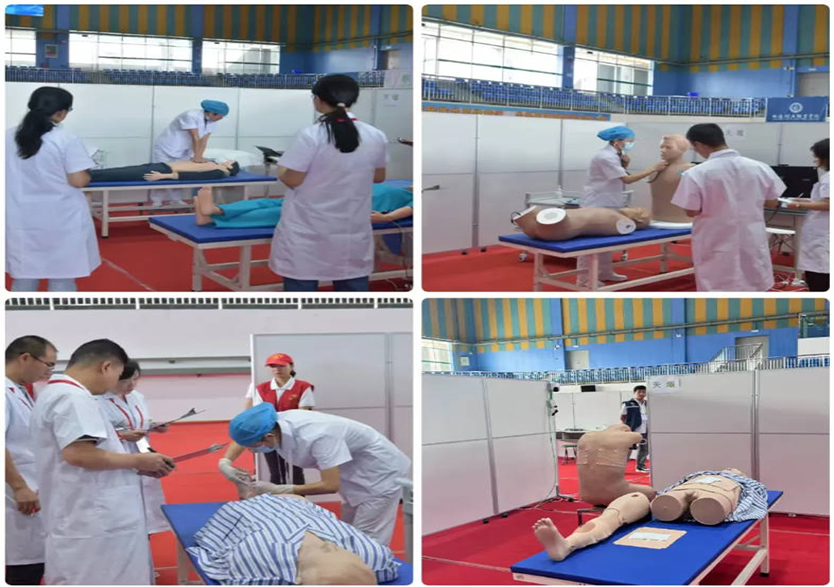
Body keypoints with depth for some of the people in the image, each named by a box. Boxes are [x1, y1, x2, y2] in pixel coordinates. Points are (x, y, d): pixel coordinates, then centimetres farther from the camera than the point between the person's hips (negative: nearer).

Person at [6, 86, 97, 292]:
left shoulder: (8, 137, 2)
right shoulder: (66, 139, -13)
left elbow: (7, 176, 9)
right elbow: (79, 181, -14)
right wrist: (87, 172, 6)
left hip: (21, 218, 4)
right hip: (60, 218, -4)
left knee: (23, 275, 13)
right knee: (62, 276, 7)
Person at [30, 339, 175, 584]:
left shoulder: (56, 393, 18)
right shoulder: (73, 397, -16)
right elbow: (78, 454, -27)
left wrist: (136, 467, 12)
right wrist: (137, 460, -15)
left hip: (86, 520, 11)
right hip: (90, 524, -11)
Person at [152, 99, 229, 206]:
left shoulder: (213, 121, -9)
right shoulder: (191, 116, -31)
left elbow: (204, 140, -13)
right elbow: (195, 138, -34)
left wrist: (199, 156, -23)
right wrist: (197, 156, -34)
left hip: (184, 150, 7)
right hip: (166, 147, -7)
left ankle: (175, 198, 14)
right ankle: (157, 200, 6)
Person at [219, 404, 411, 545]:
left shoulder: (317, 437, -38)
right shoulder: (274, 424, -15)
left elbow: (331, 485, -33)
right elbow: (242, 440, 6)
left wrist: (278, 489, -29)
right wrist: (225, 463, -13)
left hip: (379, 472, -8)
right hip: (355, 473, 8)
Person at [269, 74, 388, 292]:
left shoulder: (311, 136, -16)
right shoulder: (375, 136, -2)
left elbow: (292, 179, -13)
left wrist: (281, 166, 8)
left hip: (308, 229, -4)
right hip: (352, 229, 4)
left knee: (302, 283, 6)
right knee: (354, 283, 14)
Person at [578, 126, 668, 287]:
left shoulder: (614, 156, 9)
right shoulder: (606, 157, -22)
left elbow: (621, 178, 15)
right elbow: (627, 179, -25)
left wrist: (624, 165, -3)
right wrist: (653, 168, -24)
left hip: (608, 204, 10)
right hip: (596, 204, -10)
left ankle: (604, 272, 26)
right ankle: (584, 279, -3)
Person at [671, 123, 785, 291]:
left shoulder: (696, 174, -17)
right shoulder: (760, 168, -3)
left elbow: (691, 211, -12)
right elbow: (772, 202, 6)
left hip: (716, 245, -4)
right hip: (753, 242, 4)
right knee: (755, 289, 18)